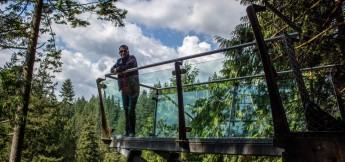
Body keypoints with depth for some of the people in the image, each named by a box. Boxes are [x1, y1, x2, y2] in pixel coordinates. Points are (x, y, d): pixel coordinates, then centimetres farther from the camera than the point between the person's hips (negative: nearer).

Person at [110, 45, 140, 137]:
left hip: (133, 88, -6)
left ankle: (132, 132, -5)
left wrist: (118, 69, -10)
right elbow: (112, 69, 8)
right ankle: (128, 131, 12)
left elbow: (128, 66, -20)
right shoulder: (119, 61, 15)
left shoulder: (132, 58, -2)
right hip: (124, 89, 6)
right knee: (126, 110, 6)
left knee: (131, 110, -11)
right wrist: (116, 70, -15)